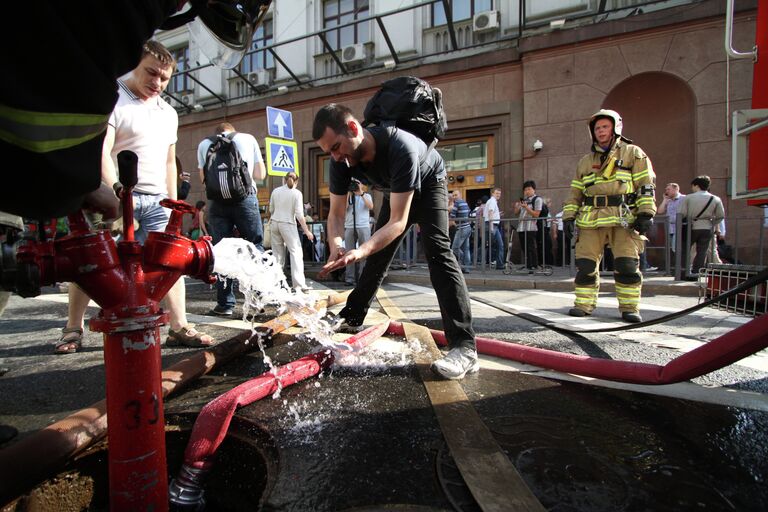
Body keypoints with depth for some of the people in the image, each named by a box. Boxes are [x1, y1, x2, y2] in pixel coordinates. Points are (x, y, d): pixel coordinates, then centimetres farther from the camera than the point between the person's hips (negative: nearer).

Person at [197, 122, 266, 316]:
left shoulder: (204, 143, 15)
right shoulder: (248, 138, 12)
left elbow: (203, 178, 16)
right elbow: (260, 174, 11)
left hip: (218, 202, 2)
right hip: (245, 198, -1)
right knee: (255, 245, 7)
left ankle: (225, 304, 8)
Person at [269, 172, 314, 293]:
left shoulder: (276, 191, 8)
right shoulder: (297, 193, -5)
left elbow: (271, 210, 16)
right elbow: (299, 214, -10)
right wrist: (306, 231, -7)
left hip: (275, 223, 5)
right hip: (288, 224, -5)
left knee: (277, 253, 11)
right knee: (296, 252, -5)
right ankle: (299, 285, -12)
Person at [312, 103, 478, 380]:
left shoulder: (401, 148, -43)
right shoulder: (342, 160, -24)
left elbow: (398, 222, -43)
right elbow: (336, 213, -20)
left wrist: (361, 251, -57)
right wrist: (336, 247, -41)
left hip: (428, 183, -6)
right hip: (396, 191, 6)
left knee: (436, 248, -26)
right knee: (379, 252, 9)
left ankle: (465, 347, -30)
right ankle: (352, 317, 27)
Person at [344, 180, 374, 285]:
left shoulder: (367, 196, 12)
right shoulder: (348, 196, 14)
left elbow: (371, 207, -7)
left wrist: (361, 193, -8)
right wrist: (349, 194, -2)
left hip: (364, 227, -1)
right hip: (349, 227, 1)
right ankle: (350, 278, 2)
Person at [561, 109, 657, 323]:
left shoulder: (633, 154, 10)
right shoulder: (585, 161, 20)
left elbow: (646, 186, 2)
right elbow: (575, 192, 19)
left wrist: (646, 213, -9)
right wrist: (568, 216, 9)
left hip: (623, 219, -3)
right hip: (590, 220, 3)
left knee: (627, 264, -7)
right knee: (585, 264, 0)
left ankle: (630, 307, 5)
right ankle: (584, 303, 11)